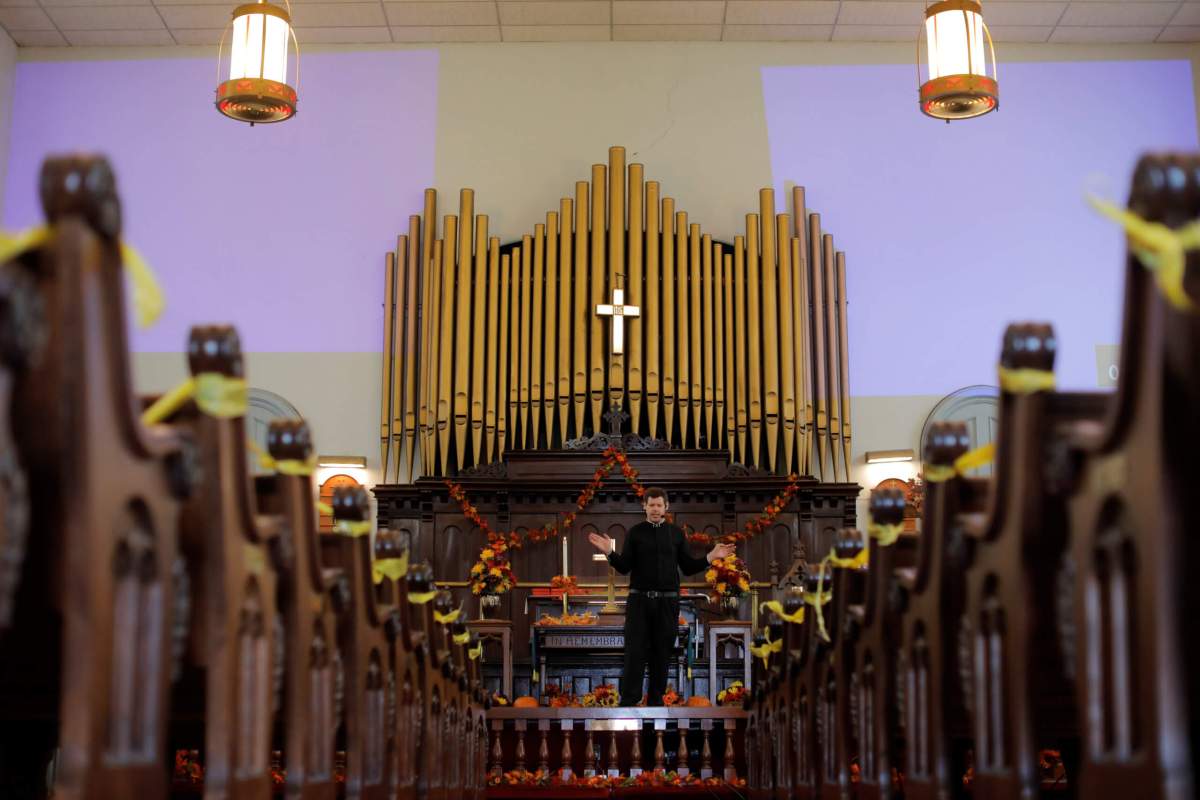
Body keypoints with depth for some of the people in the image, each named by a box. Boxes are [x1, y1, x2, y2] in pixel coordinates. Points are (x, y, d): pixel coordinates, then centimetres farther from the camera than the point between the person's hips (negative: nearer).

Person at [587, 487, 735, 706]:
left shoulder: (676, 533, 8)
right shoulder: (635, 532, 4)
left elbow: (688, 567, 9)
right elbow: (624, 567, 1)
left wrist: (711, 557, -4)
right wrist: (610, 552, -15)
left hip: (667, 601, 2)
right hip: (639, 600, -1)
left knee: (661, 654, 5)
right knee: (635, 652, -5)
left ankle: (656, 700, 14)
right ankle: (628, 700, -3)